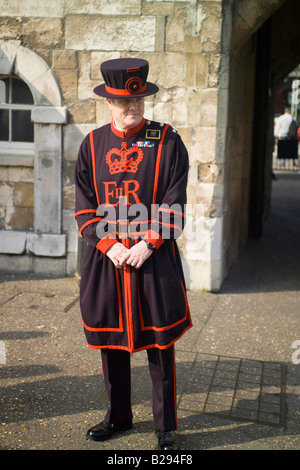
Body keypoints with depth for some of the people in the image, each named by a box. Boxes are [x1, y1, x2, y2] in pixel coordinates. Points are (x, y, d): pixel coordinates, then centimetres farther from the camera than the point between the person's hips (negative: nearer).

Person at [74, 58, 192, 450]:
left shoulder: (167, 141, -1)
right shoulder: (92, 144, 5)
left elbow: (173, 205, -4)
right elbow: (84, 207, 4)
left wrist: (147, 244, -14)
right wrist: (108, 246, -9)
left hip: (155, 257, -2)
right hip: (106, 257, 3)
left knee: (160, 344, 3)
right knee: (110, 341, 13)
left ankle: (166, 427, 19)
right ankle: (119, 415, 32)